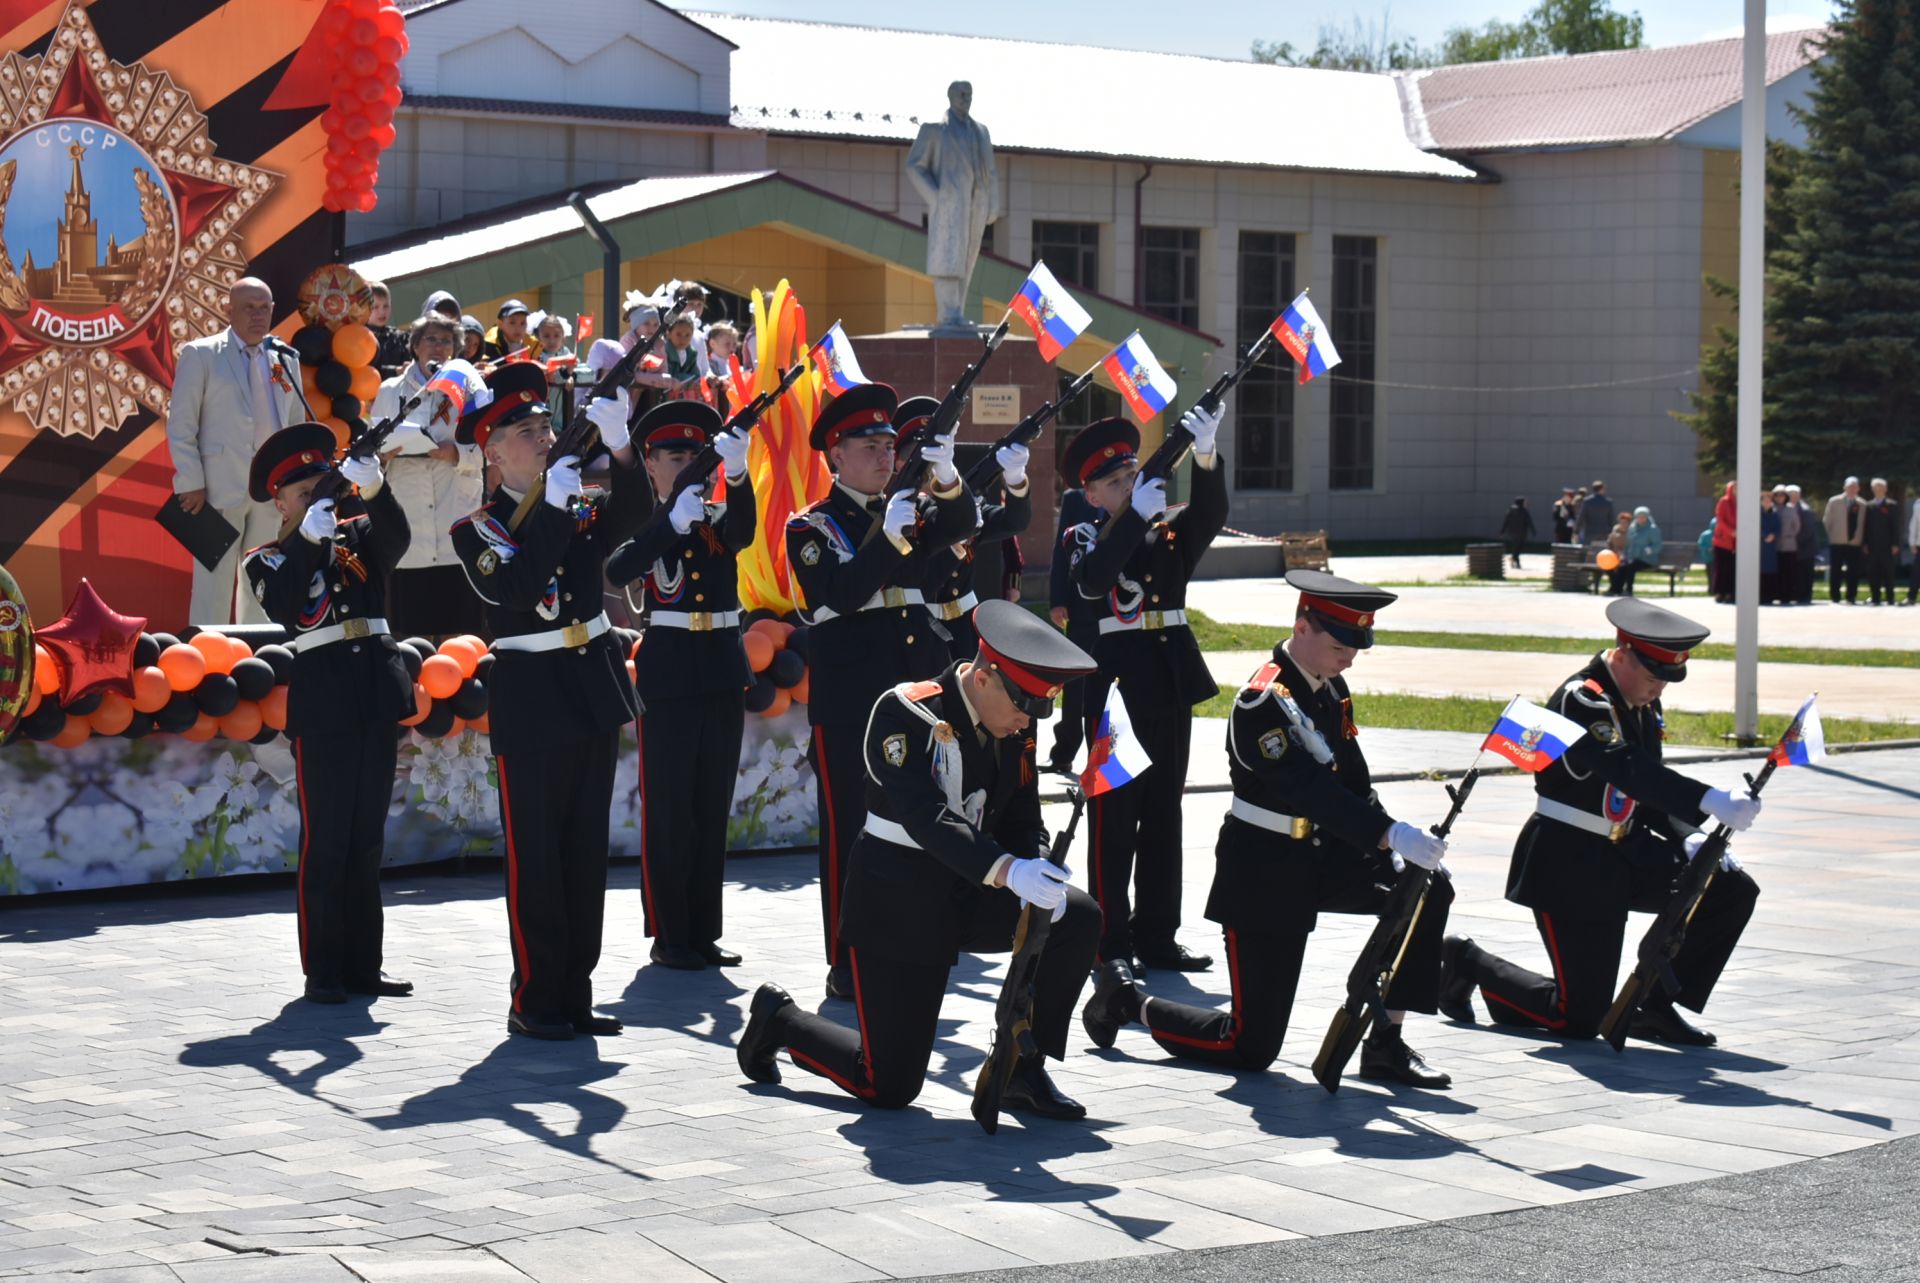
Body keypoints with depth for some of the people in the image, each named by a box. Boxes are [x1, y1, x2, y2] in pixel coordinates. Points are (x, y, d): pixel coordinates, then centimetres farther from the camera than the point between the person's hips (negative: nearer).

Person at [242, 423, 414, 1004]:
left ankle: (362, 965, 14)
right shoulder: (270, 560, 2)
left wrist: (374, 490, -28)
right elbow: (281, 608, -18)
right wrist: (308, 537, -26)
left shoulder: (357, 536, 12)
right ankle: (322, 971, 2)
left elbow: (395, 538, -10)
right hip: (323, 705, -4)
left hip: (378, 699, 4)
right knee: (324, 841, -2)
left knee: (367, 840, 9)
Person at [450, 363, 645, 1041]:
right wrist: (552, 506, -26)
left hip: (594, 687, 5)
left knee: (587, 848, 8)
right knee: (536, 853, -2)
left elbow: (632, 514, -14)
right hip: (530, 699, -5)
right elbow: (516, 588, -23)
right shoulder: (478, 528, -5)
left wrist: (615, 444, -28)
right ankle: (535, 1002, 4)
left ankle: (575, 995, 15)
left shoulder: (583, 505, 7)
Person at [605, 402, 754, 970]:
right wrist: (675, 520, -35)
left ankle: (703, 932, 15)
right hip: (667, 674, -4)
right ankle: (669, 936, 5)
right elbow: (616, 570, -24)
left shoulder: (719, 520, 8)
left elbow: (744, 530, -17)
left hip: (723, 672, 4)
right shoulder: (641, 524, -2)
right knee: (668, 808, -1)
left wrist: (736, 475, -37)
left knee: (713, 807, 8)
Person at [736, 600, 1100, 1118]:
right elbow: (925, 817, -35)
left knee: (1079, 918, -19)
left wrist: (1038, 873, -20)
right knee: (888, 1088, -6)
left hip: (970, 896, 6)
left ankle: (1023, 1071, -4)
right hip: (898, 901, -6)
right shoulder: (906, 713, -21)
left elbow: (1022, 822, 5)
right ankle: (778, 1018, 23)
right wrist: (1007, 871, -49)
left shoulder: (1015, 729, 1)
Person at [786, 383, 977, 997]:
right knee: (850, 826, -2)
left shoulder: (905, 513, 16)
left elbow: (958, 526, -4)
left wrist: (947, 477, -22)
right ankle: (848, 965, 2)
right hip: (848, 701, -5)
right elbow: (841, 593, -16)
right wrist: (889, 536, -26)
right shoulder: (810, 527, 0)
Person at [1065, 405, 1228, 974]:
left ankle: (1157, 938, 16)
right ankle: (1110, 943, 2)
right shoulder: (1084, 538, -1)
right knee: (1114, 816, -2)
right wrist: (1136, 515, -27)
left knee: (1164, 814, 9)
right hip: (1116, 687, -5)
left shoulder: (1169, 536, 10)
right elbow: (1093, 581, -22)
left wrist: (1206, 457, -27)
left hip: (1171, 686, 5)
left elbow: (1209, 515, -9)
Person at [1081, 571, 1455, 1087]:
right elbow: (1311, 791, -34)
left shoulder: (1330, 688, 5)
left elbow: (1353, 778, 9)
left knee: (1429, 890, -12)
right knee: (1251, 1049, -5)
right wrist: (1392, 834, -44)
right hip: (1264, 870, -8)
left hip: (1319, 854, 8)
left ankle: (1385, 1043, -4)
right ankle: (1126, 998, 19)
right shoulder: (1263, 701, -22)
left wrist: (1393, 851, -8)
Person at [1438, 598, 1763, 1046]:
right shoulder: (1582, 699, -22)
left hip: (1622, 851, 9)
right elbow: (1628, 768, -39)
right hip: (1568, 863, -9)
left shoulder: (1644, 705, 7)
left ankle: (1656, 1007, 6)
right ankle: (1467, 963, 16)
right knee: (1580, 1019, -8)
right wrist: (1709, 801, -52)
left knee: (1733, 890, -4)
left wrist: (1686, 837, -6)